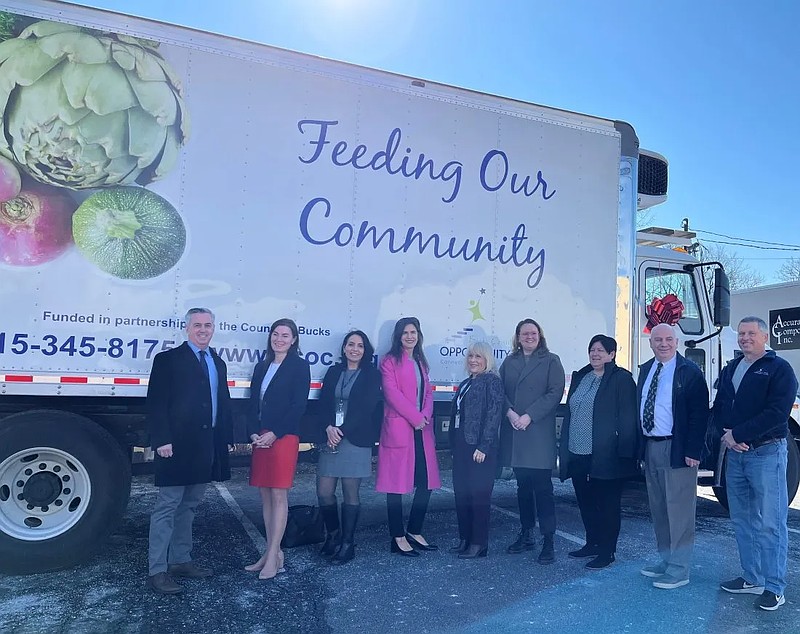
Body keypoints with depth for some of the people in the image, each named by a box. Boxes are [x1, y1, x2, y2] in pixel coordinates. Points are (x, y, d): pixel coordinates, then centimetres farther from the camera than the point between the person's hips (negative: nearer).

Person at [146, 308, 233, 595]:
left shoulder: (218, 363, 16)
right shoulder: (168, 359, -3)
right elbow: (156, 403, -9)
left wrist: (225, 439, 9)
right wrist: (162, 439, -17)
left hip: (206, 448, 7)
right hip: (177, 447, -6)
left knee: (189, 506, 16)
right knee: (167, 507, -1)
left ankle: (180, 560, 27)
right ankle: (158, 570, 6)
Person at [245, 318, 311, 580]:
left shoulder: (299, 366, -3)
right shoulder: (262, 367, 16)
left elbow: (298, 406, -10)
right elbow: (253, 404, 13)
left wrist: (274, 434, -14)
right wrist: (254, 433, -2)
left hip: (284, 438, -6)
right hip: (260, 438, 7)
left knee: (279, 495, -4)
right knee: (265, 495, 9)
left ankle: (273, 557, 2)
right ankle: (272, 552, 18)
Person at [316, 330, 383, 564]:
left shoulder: (372, 375, 1)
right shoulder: (333, 372, 13)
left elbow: (366, 409, -9)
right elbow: (323, 404, 7)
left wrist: (342, 431, -13)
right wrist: (328, 428, -11)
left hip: (356, 440, -4)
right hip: (331, 438, 4)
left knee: (350, 494, 2)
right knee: (324, 492, 3)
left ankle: (347, 543, 16)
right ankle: (333, 535, 26)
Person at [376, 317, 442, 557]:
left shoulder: (420, 362, 19)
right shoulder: (390, 361, -2)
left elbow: (428, 392, 15)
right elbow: (392, 393, -12)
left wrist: (425, 416, -4)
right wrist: (415, 417, -13)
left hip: (422, 428, 7)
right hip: (398, 428, -7)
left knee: (426, 482, 7)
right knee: (396, 484, -1)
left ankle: (415, 532, 21)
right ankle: (398, 538, 8)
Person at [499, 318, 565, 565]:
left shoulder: (551, 361, 2)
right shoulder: (509, 362, 14)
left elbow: (555, 392, -8)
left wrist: (529, 416, -15)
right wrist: (510, 412, -11)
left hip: (539, 433, -4)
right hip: (514, 433, 4)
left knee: (542, 486, -5)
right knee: (523, 485, 12)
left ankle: (548, 541, 2)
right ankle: (526, 535, 23)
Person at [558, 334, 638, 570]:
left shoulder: (621, 379, -7)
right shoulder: (580, 377, 13)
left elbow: (627, 418, -11)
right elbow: (569, 414, 16)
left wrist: (624, 451, -17)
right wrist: (565, 449, 12)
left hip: (605, 456, -7)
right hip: (578, 454, 7)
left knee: (607, 503, 5)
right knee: (586, 501, 17)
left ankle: (607, 551, 16)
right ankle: (592, 543, 33)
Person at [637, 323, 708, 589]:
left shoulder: (690, 372, -9)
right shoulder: (646, 370, 11)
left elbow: (699, 414, -12)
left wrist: (692, 451, -17)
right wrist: (642, 446, 11)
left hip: (676, 449, -7)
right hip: (650, 447, 7)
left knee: (678, 510, -1)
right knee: (658, 509, 16)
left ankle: (679, 569, 9)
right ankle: (666, 560, 30)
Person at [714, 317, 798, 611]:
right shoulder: (730, 370, 16)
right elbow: (719, 407, 15)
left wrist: (738, 434, -14)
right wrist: (727, 434, -4)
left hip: (767, 452, -6)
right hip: (734, 453, 6)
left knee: (769, 523, -3)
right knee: (742, 520, 11)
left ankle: (774, 587, 7)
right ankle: (752, 578, 22)